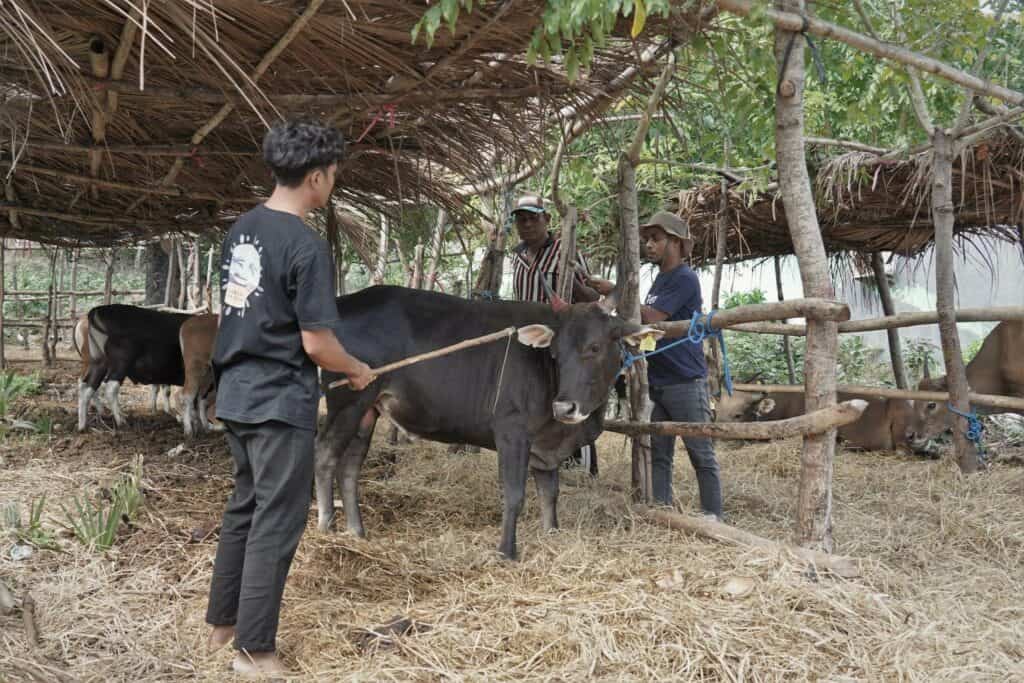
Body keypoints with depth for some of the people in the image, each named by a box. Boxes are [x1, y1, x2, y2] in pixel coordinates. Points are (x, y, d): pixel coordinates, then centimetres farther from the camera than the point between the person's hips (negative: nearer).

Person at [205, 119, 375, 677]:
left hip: (236, 394, 8)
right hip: (281, 401, -8)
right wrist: (358, 370, 1)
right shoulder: (307, 247, -19)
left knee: (244, 506, 21)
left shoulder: (241, 228, 6)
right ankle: (254, 650, 11)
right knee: (276, 523, 2)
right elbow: (316, 343, -17)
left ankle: (222, 621, 33)